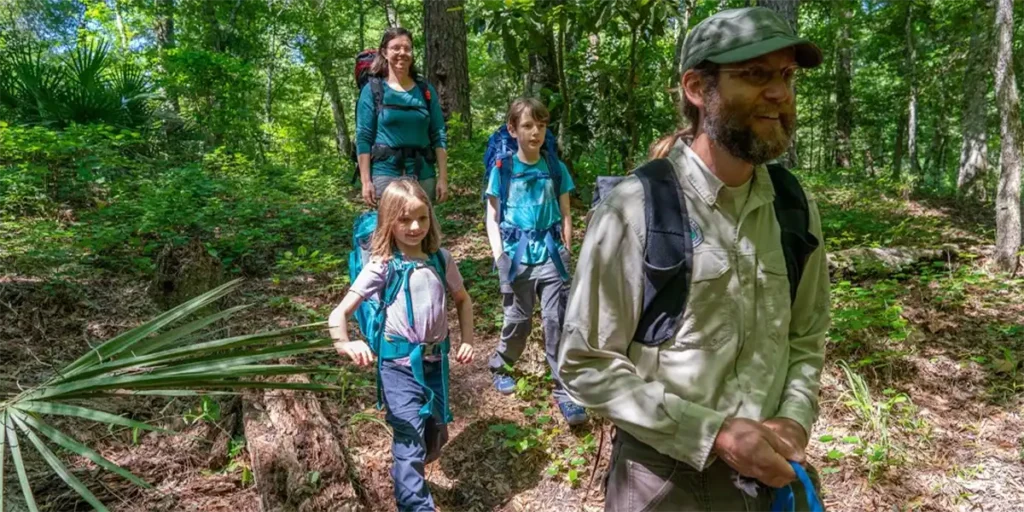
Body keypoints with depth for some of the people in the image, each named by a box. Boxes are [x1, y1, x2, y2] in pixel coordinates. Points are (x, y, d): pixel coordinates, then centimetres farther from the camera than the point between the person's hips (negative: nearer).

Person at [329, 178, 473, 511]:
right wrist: (345, 345, -35)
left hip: (436, 360, 5)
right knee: (410, 442, -8)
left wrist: (468, 340, 4)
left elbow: (462, 300, 16)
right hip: (399, 364, -4)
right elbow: (339, 313, -15)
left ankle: (407, 475, 49)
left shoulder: (441, 259, 0)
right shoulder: (382, 266, -12)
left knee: (436, 435, 19)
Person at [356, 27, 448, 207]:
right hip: (386, 173, -3)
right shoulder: (372, 90, 2)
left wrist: (443, 177, 0)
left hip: (423, 174, 3)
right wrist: (366, 181, -9)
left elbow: (439, 136, 7)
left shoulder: (426, 90, 9)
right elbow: (363, 138, -1)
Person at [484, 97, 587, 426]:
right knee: (519, 319, 9)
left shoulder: (555, 167, 4)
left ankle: (564, 391, 5)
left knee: (557, 320, -3)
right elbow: (492, 217, 3)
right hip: (516, 253, -1)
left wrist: (566, 249, 4)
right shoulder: (502, 169, 0)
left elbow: (565, 215, 10)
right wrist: (499, 255, -7)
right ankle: (500, 366, 37)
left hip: (550, 251, 1)